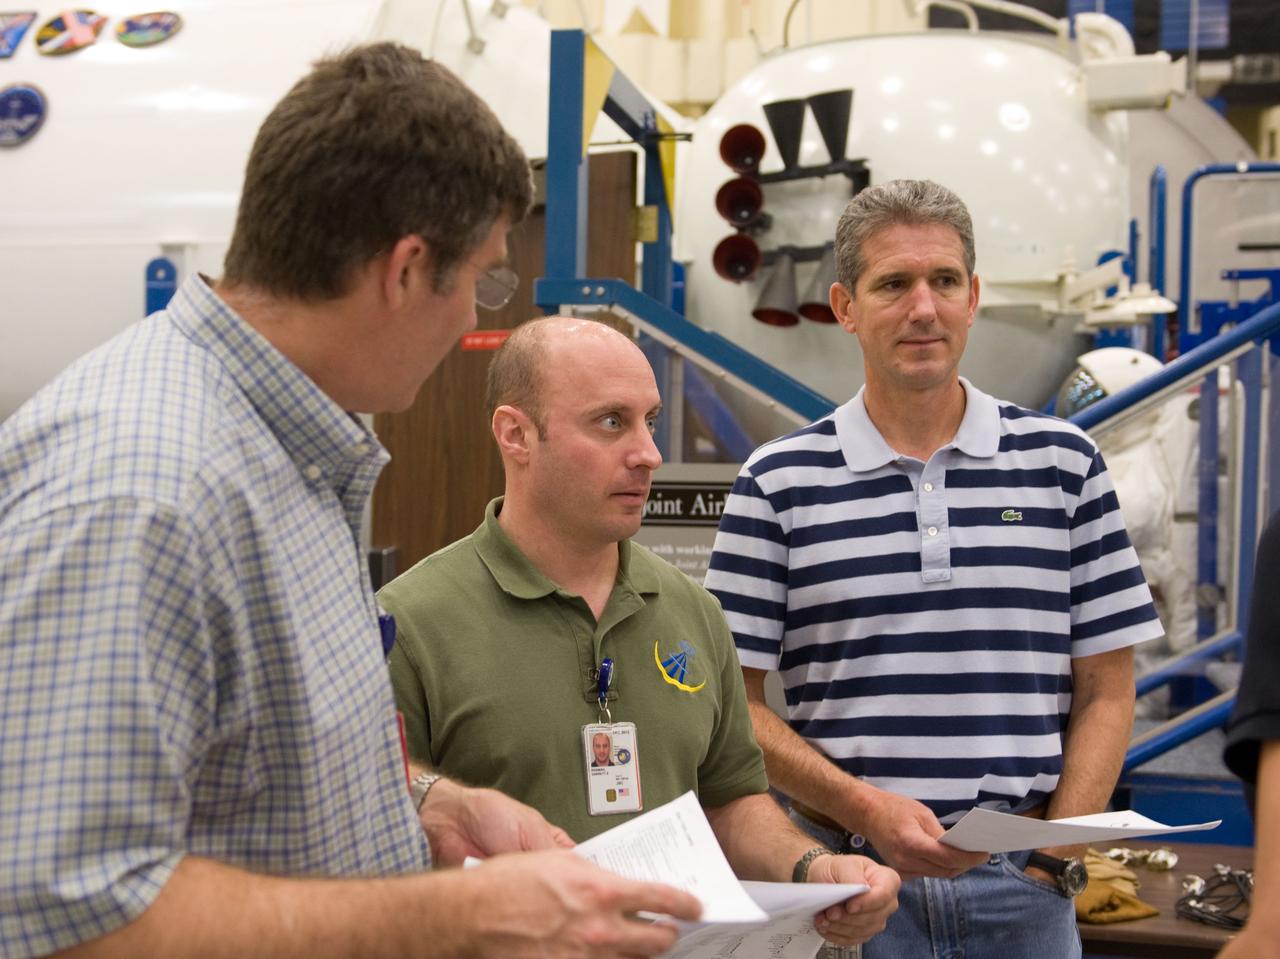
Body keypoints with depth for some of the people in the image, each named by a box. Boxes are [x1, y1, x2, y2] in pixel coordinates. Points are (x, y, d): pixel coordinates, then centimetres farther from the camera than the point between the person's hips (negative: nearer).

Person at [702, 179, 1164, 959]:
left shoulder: (1064, 463, 5)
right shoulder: (778, 482, 1)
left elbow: (1106, 693, 5)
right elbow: (737, 705, -1)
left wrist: (1053, 861, -6)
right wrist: (865, 808, -13)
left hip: (1023, 886, 1)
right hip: (846, 880, -1)